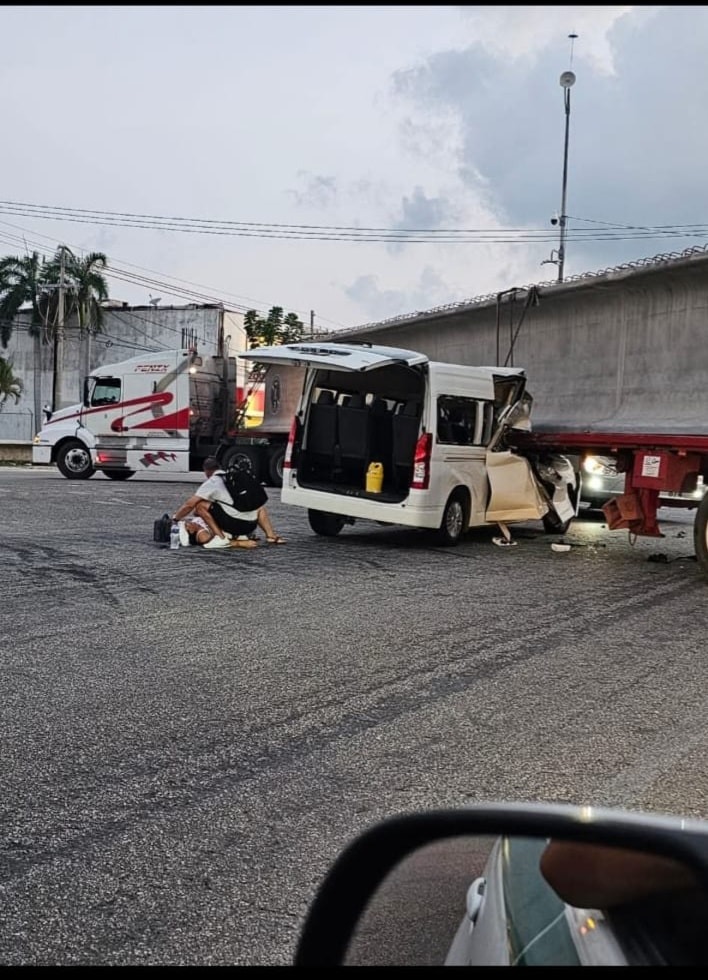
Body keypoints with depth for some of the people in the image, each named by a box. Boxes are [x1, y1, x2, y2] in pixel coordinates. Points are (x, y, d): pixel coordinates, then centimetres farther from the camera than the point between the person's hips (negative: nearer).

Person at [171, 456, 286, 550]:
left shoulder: (211, 482, 1)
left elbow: (189, 505, -1)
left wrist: (175, 518, 14)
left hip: (234, 524, -7)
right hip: (251, 526, 7)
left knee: (200, 505, 1)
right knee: (259, 507, 40)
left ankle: (221, 538, -9)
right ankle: (271, 535, 15)